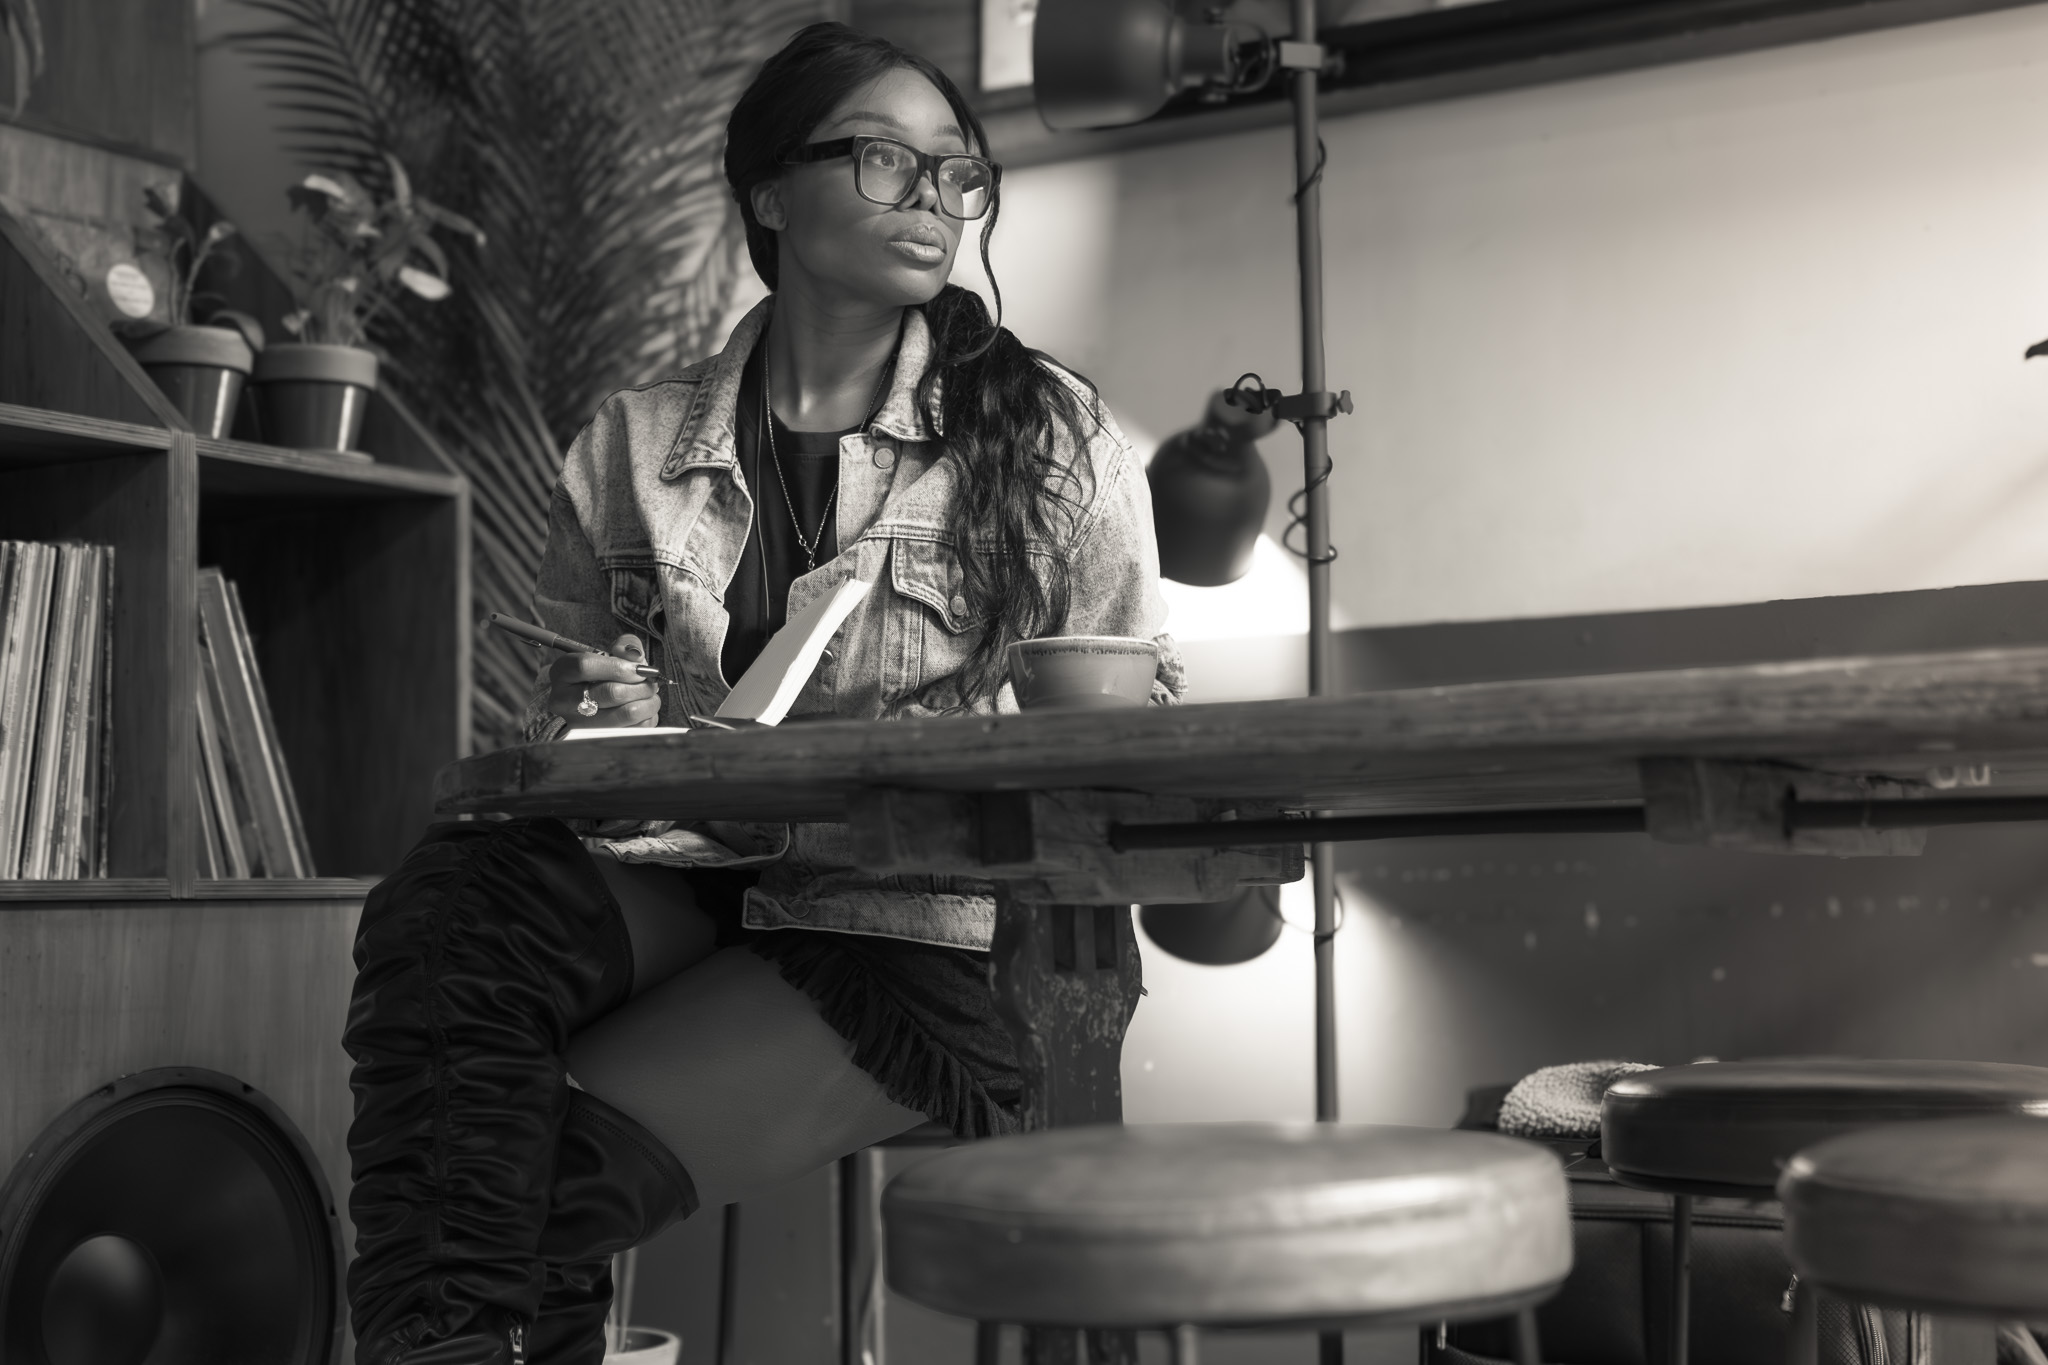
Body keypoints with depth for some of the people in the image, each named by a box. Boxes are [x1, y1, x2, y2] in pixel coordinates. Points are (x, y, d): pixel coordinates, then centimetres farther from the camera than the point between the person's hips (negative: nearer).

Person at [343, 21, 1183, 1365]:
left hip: (922, 927, -3)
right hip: (687, 879, 4)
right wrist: (599, 724, -4)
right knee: (446, 901, -30)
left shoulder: (1050, 433, 4)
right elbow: (582, 676, 21)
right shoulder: (637, 443, 11)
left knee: (558, 1173, -27)